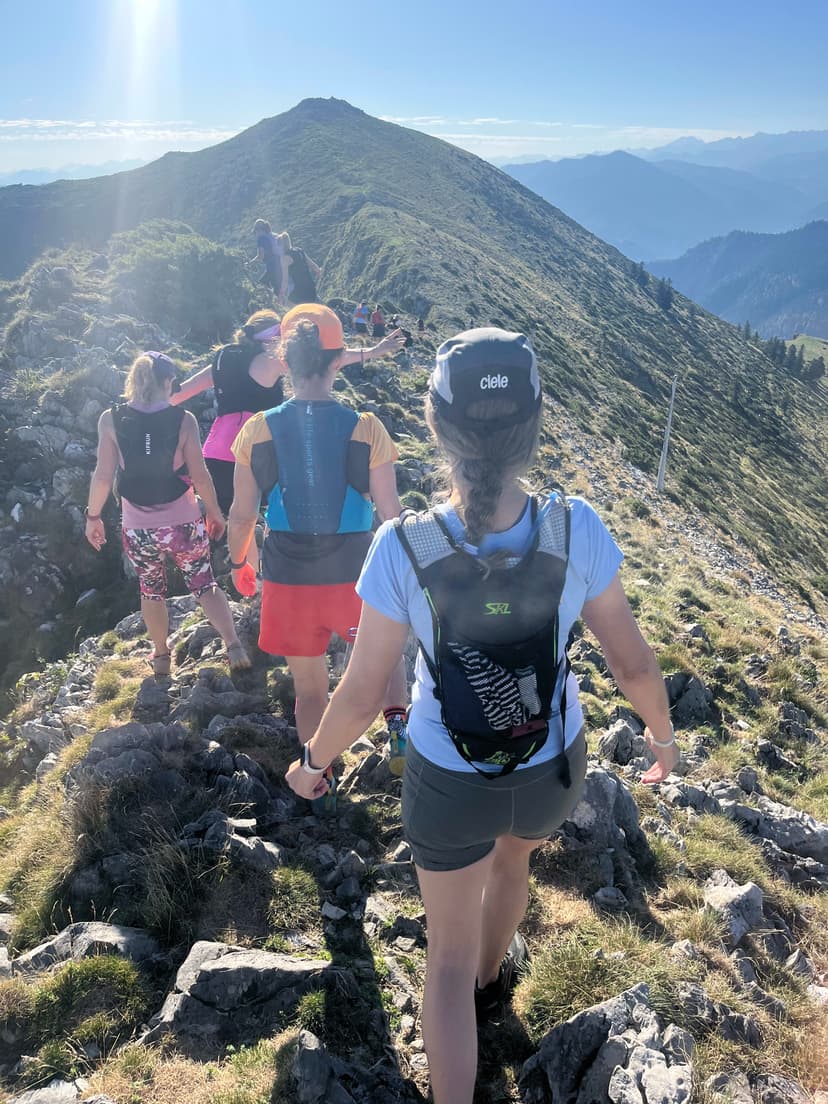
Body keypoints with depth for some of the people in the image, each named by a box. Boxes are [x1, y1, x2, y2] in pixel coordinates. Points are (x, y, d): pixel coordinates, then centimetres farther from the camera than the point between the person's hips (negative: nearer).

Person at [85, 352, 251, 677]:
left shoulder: (111, 420, -8)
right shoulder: (183, 420, -11)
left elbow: (103, 476, -8)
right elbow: (200, 476, -9)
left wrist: (93, 516, 7)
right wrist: (215, 512, 6)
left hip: (138, 529, 1)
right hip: (184, 525, -1)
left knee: (151, 592, 23)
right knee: (205, 586, 16)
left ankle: (161, 656, 37)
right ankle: (234, 647, 6)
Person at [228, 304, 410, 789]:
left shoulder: (258, 430, -8)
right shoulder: (366, 430, -13)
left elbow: (242, 514, -1)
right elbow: (391, 514, -9)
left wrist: (238, 563, 17)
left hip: (288, 580, 1)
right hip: (355, 579, -1)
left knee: (310, 687, 21)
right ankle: (398, 725, 9)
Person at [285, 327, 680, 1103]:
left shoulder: (402, 547, -28)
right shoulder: (576, 530, -25)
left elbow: (361, 696, -18)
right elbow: (632, 662, -12)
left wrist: (313, 761, 3)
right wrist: (662, 734, 9)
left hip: (447, 781, -2)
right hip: (553, 768, 3)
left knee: (449, 957, 21)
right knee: (511, 860, 37)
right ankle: (492, 980, 67)